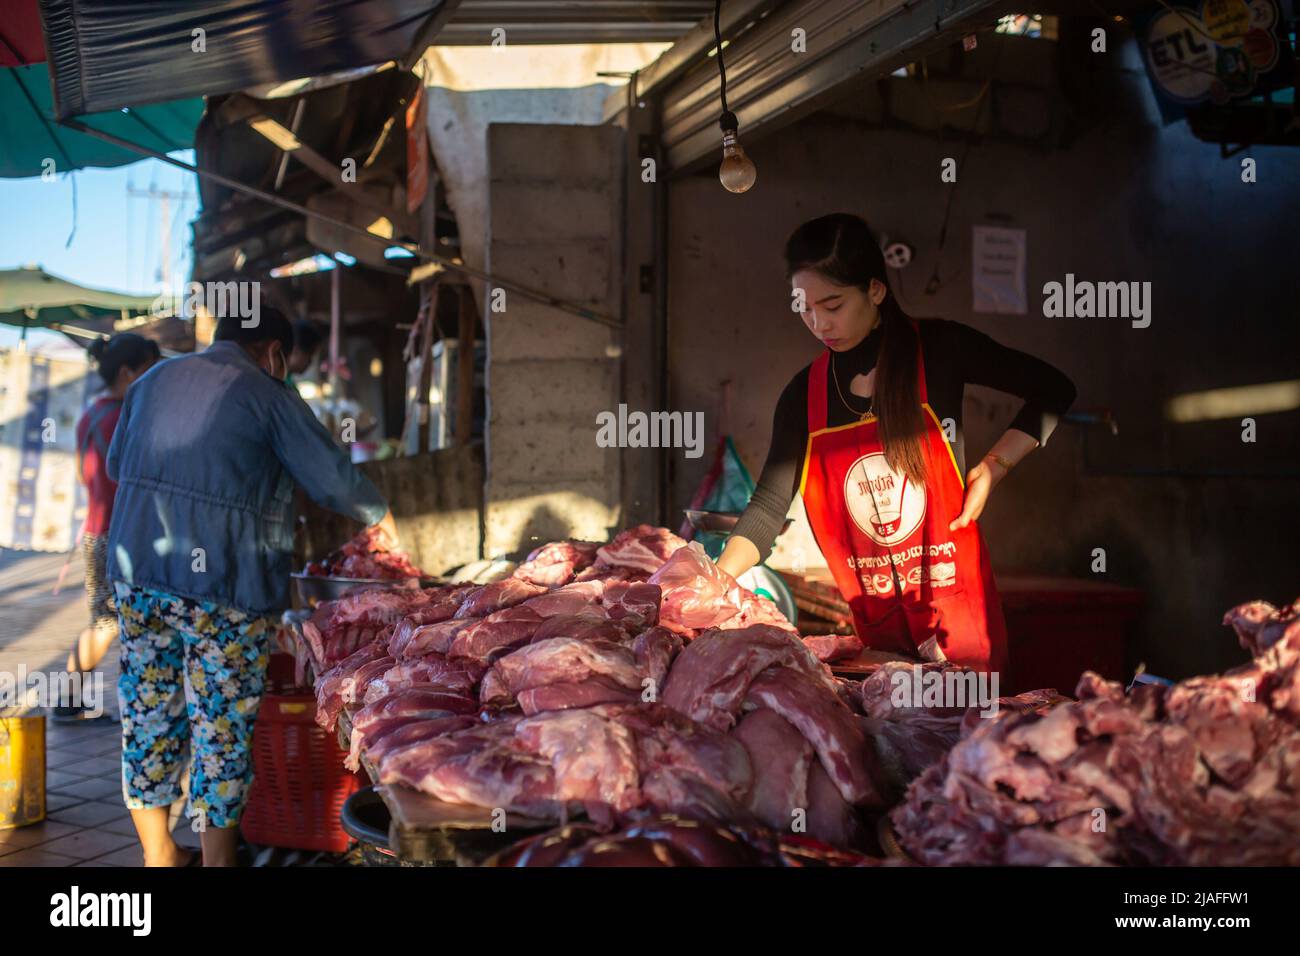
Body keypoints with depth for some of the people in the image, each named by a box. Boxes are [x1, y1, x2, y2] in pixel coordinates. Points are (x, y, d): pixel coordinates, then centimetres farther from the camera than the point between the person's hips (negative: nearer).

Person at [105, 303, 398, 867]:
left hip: (138, 571, 6)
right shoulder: (267, 396, -4)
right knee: (222, 721, 4)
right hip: (224, 585, -6)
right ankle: (217, 853, 12)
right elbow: (332, 479, -4)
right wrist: (380, 518, 13)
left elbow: (116, 466, 23)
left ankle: (157, 853, 22)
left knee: (148, 712, 13)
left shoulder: (154, 380, 14)